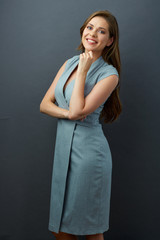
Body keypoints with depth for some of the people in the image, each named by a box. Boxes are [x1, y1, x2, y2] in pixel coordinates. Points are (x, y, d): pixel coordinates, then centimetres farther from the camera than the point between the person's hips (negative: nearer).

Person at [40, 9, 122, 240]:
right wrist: (67, 113, -13)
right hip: (63, 148, 6)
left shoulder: (109, 74, -10)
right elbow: (45, 104, 6)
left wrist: (83, 71, -16)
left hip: (88, 151, -6)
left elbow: (78, 110, -20)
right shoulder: (69, 63, 9)